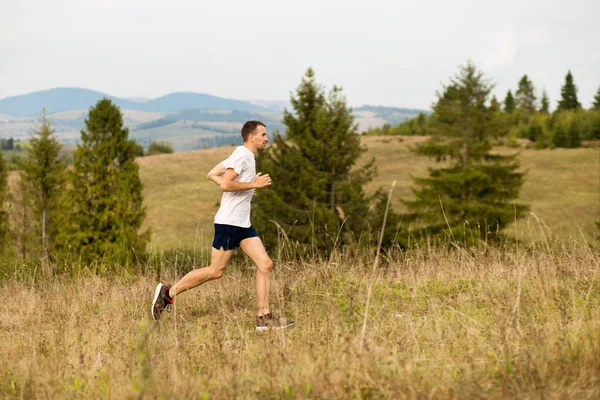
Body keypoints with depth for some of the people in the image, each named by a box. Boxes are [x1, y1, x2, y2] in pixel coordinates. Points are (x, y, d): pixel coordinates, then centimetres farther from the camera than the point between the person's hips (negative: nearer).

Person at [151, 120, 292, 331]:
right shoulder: (242, 155, -12)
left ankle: (264, 318, 2)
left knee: (265, 265, 0)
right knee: (215, 271, -4)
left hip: (243, 224, 10)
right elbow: (225, 184, -24)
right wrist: (254, 184, -16)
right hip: (228, 222, -10)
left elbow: (212, 175, 19)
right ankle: (168, 292, 10)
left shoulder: (244, 155, 17)